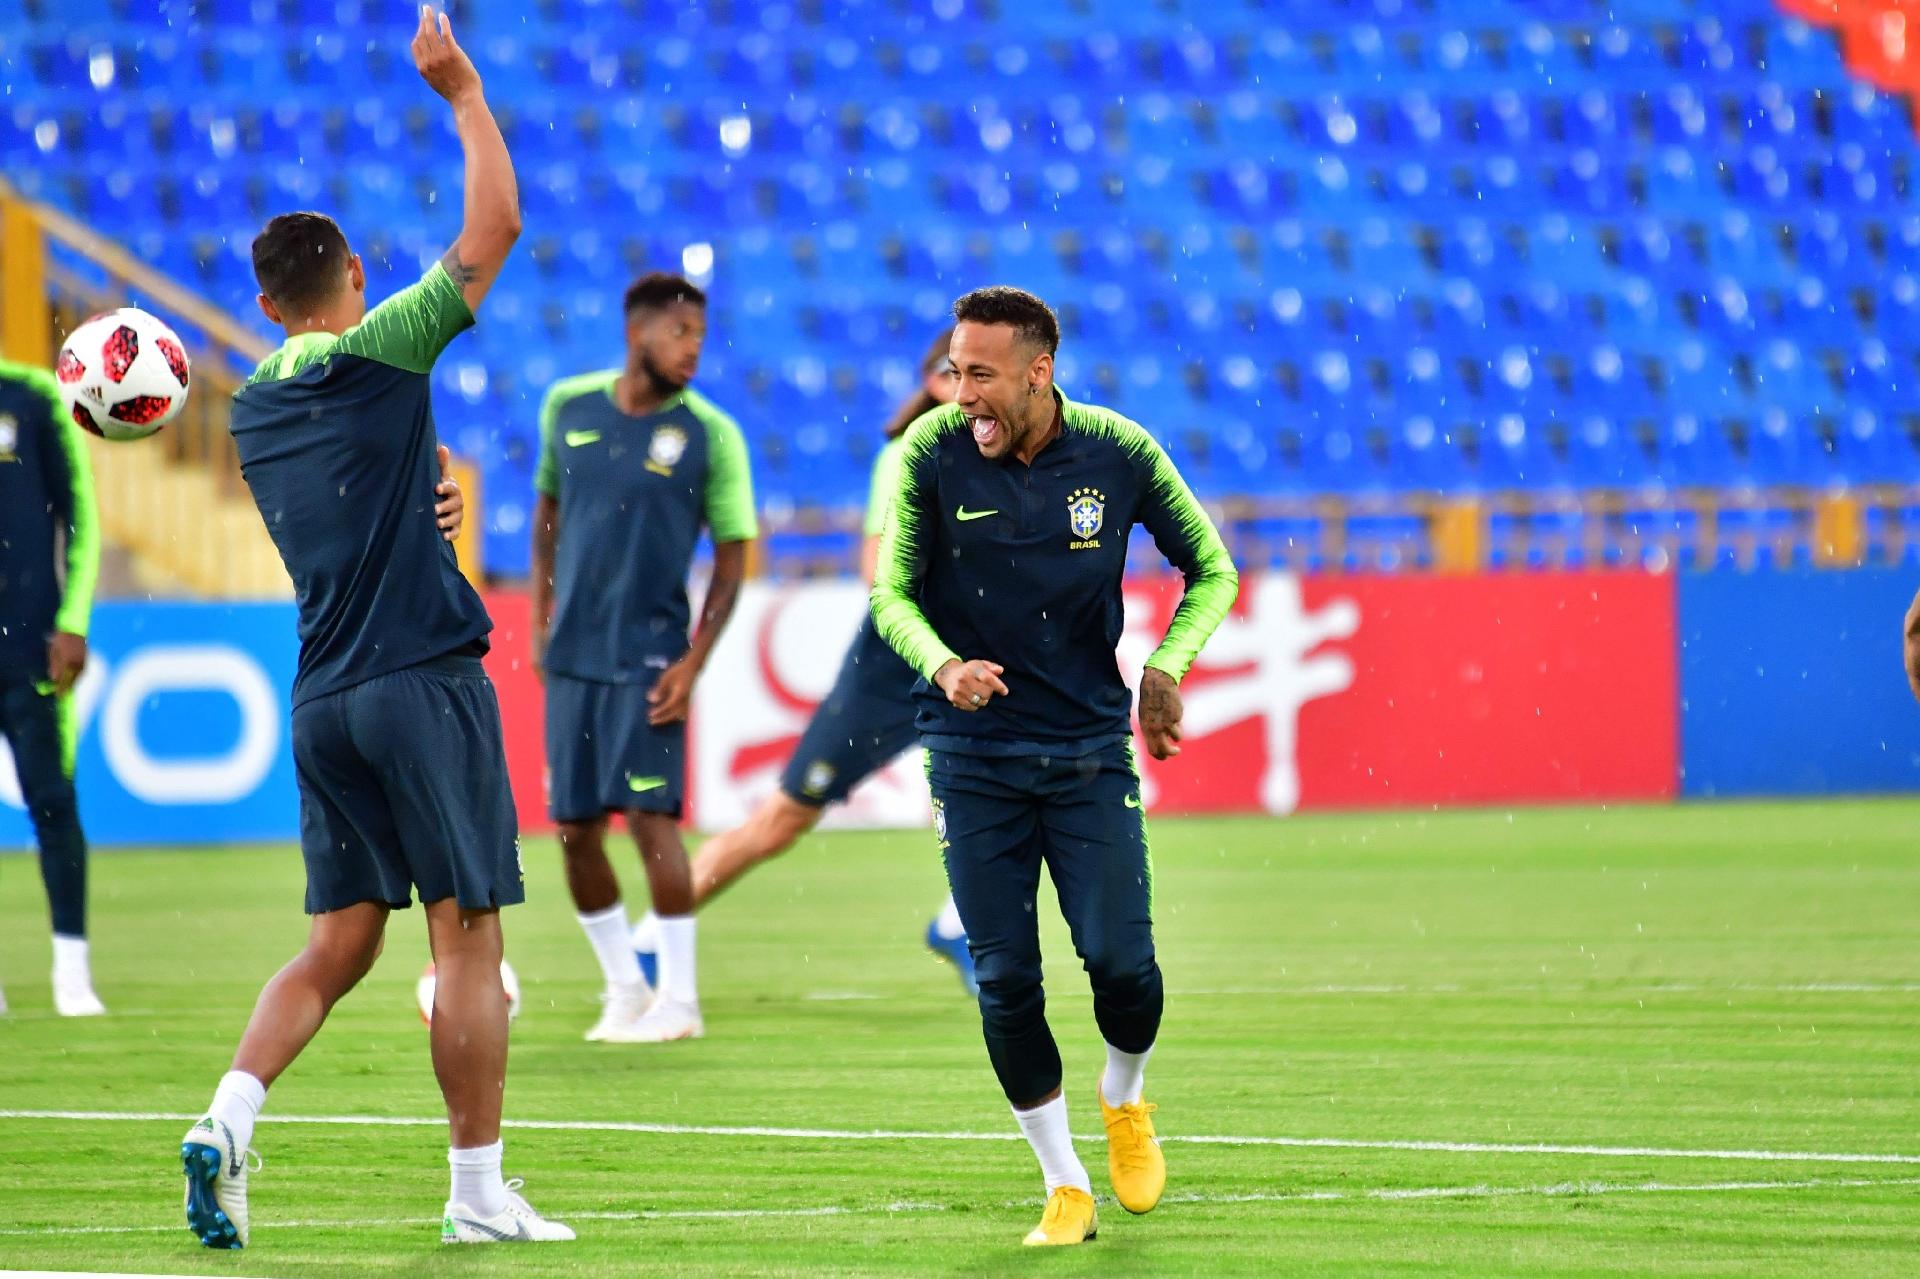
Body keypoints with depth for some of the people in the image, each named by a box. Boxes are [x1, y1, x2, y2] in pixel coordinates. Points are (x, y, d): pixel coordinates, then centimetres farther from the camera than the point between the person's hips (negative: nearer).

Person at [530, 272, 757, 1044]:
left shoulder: (710, 434, -7)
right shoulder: (568, 407, 3)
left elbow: (731, 558, -4)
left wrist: (694, 663, -12)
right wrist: (540, 621, 10)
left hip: (649, 658, -4)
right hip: (572, 654, 4)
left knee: (650, 814, -11)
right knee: (574, 827, 5)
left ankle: (678, 999, -2)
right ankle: (625, 988, 19)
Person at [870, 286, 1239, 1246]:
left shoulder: (1118, 454, -6)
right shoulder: (933, 451, -8)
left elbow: (1212, 571, 6)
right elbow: (893, 591, -6)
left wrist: (1165, 668, -9)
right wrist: (943, 666, -26)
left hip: (1090, 750, 0)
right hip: (973, 754, 0)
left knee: (1122, 962, -9)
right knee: (1006, 981, -3)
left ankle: (1124, 1099, 25)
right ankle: (1065, 1186, 12)